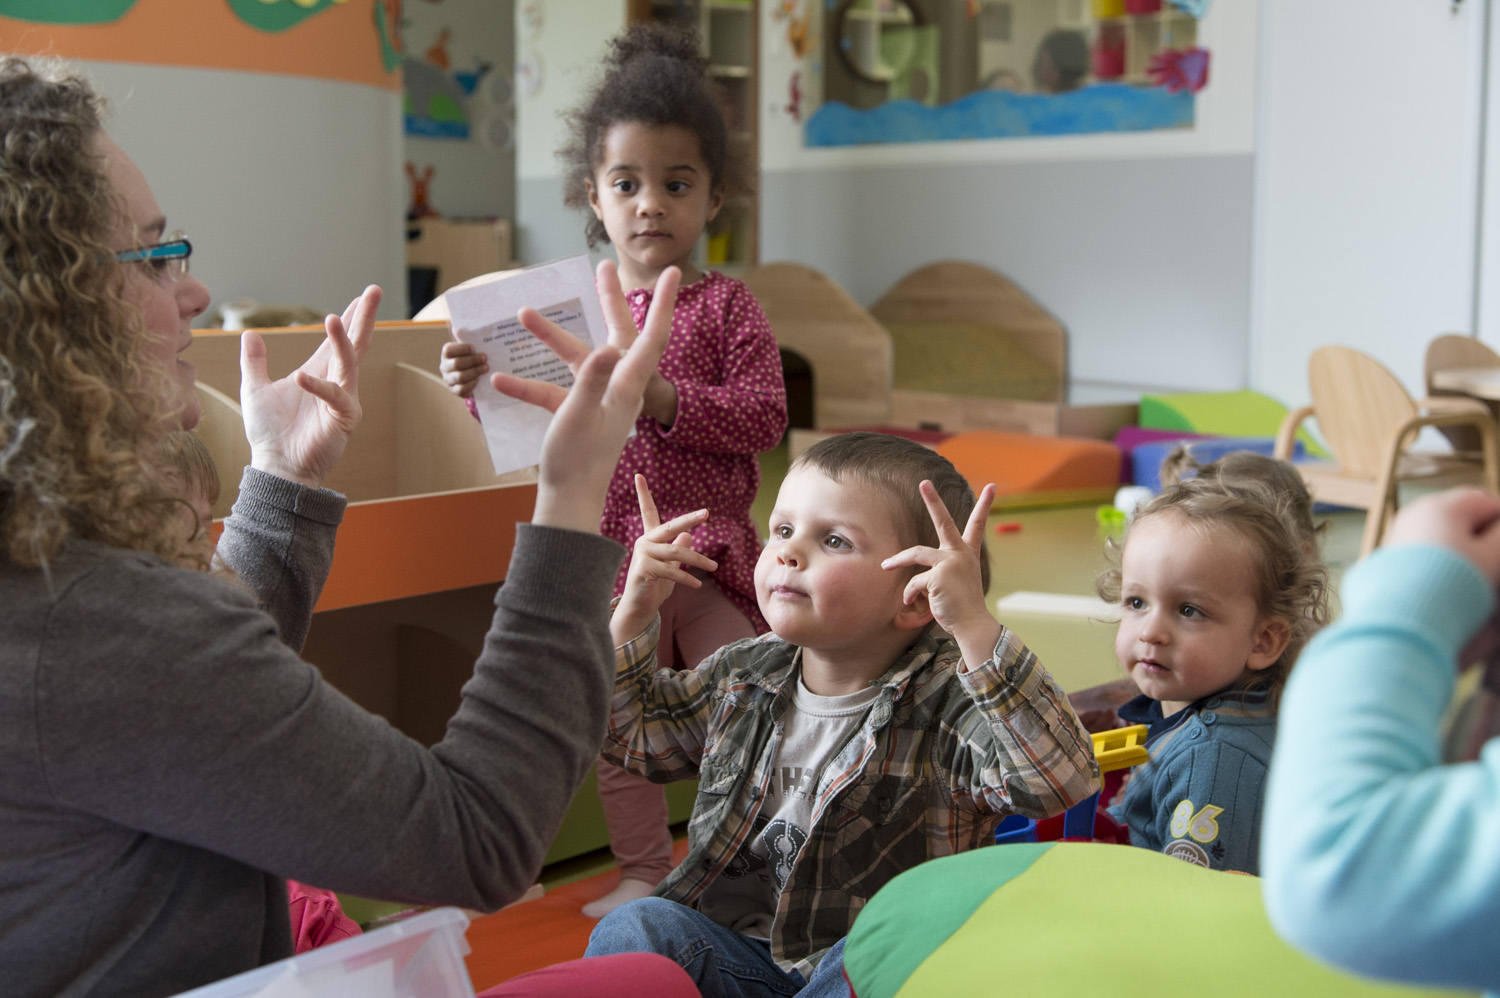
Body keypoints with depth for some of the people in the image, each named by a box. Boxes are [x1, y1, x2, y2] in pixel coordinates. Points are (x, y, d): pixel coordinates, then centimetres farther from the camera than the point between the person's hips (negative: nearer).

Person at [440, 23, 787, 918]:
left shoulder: (726, 306, -1)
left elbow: (765, 416, -12)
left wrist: (664, 398, -24)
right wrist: (479, 386, -9)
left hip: (708, 552, -3)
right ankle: (645, 872, 26)